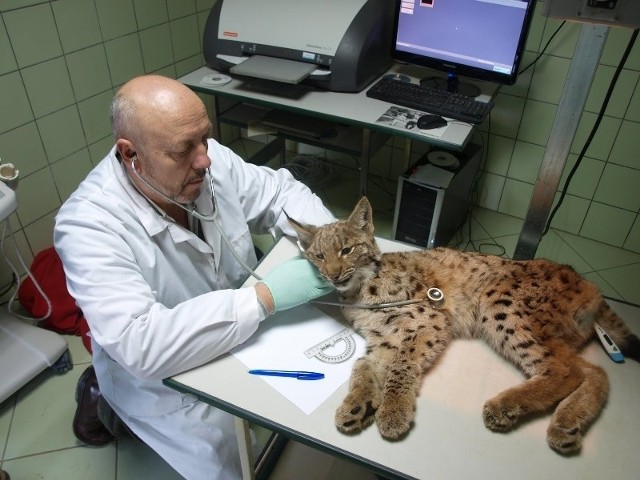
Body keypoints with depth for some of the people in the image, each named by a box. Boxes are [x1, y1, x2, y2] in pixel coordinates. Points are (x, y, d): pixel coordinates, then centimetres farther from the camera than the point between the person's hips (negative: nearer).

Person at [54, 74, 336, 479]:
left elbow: (278, 191, -2)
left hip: (246, 331, 5)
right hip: (166, 379, -5)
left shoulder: (209, 160, -15)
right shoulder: (89, 225, -30)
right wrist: (266, 296, -38)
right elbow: (141, 345, -37)